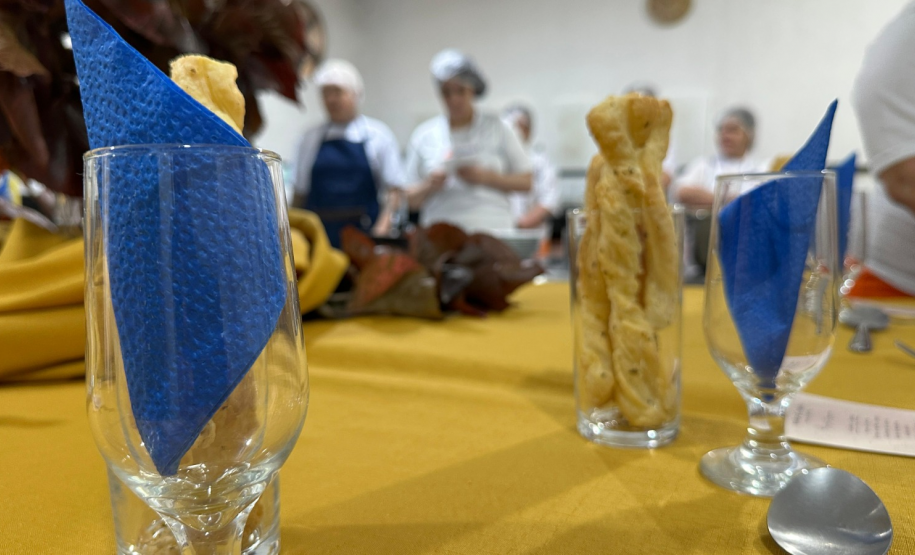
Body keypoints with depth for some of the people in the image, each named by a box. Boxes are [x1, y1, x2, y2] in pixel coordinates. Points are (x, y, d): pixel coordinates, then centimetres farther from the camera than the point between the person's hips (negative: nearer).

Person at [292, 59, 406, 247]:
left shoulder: (378, 135, 5)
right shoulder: (310, 138, 11)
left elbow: (395, 190, 1)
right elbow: (300, 193, 14)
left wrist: (383, 224, -13)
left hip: (364, 236, -1)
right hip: (319, 235, 2)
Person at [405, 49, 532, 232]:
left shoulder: (496, 128, 7)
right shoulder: (424, 135, 10)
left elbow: (525, 182, 4)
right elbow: (412, 200, 11)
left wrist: (485, 177, -9)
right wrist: (429, 187, -9)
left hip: (492, 230, -1)